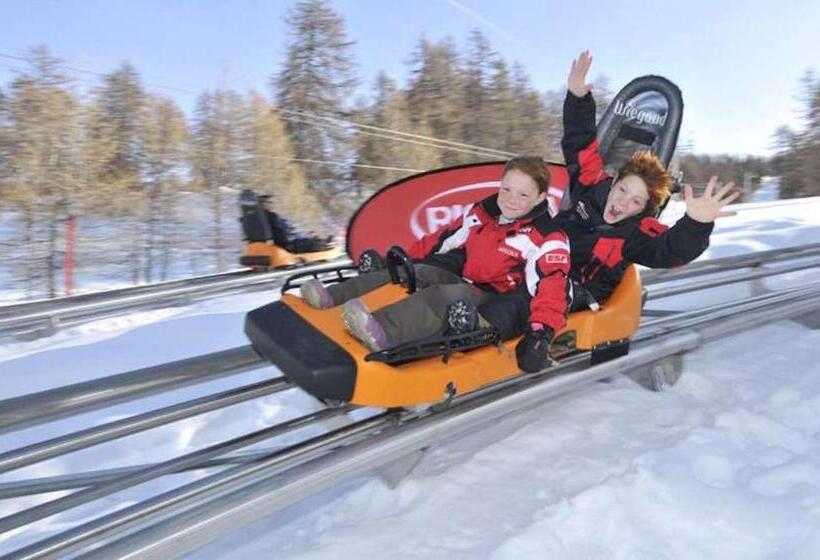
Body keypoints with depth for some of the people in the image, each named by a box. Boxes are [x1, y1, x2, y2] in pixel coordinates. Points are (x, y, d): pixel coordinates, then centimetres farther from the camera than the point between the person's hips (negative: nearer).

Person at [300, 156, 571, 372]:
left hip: (496, 305, -7)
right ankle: (334, 298, -28)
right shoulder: (481, 212, 10)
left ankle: (381, 332, -60)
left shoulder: (548, 241, -9)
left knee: (444, 296, -34)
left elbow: (551, 286, -19)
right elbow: (444, 239, 17)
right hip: (463, 283, 7)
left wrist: (542, 330, -34)